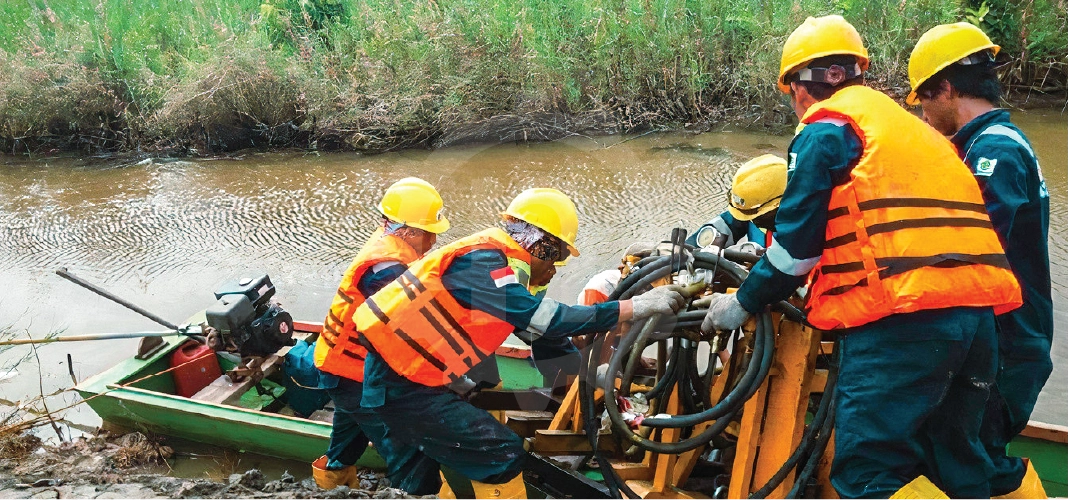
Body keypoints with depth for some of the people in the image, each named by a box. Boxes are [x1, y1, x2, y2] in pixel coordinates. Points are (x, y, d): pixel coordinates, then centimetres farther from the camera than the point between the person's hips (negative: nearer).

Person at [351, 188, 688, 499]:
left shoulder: (495, 260, 9)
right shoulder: (482, 259, -21)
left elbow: (536, 328, 16)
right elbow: (544, 317, -31)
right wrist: (639, 306, -29)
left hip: (404, 375, 10)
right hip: (401, 384, -10)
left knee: (462, 448, 26)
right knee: (502, 454, -10)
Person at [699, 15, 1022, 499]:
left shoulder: (826, 128, 2)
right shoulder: (906, 124, 27)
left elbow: (798, 236, -3)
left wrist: (745, 300, 11)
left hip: (902, 318, -9)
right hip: (977, 312, 9)